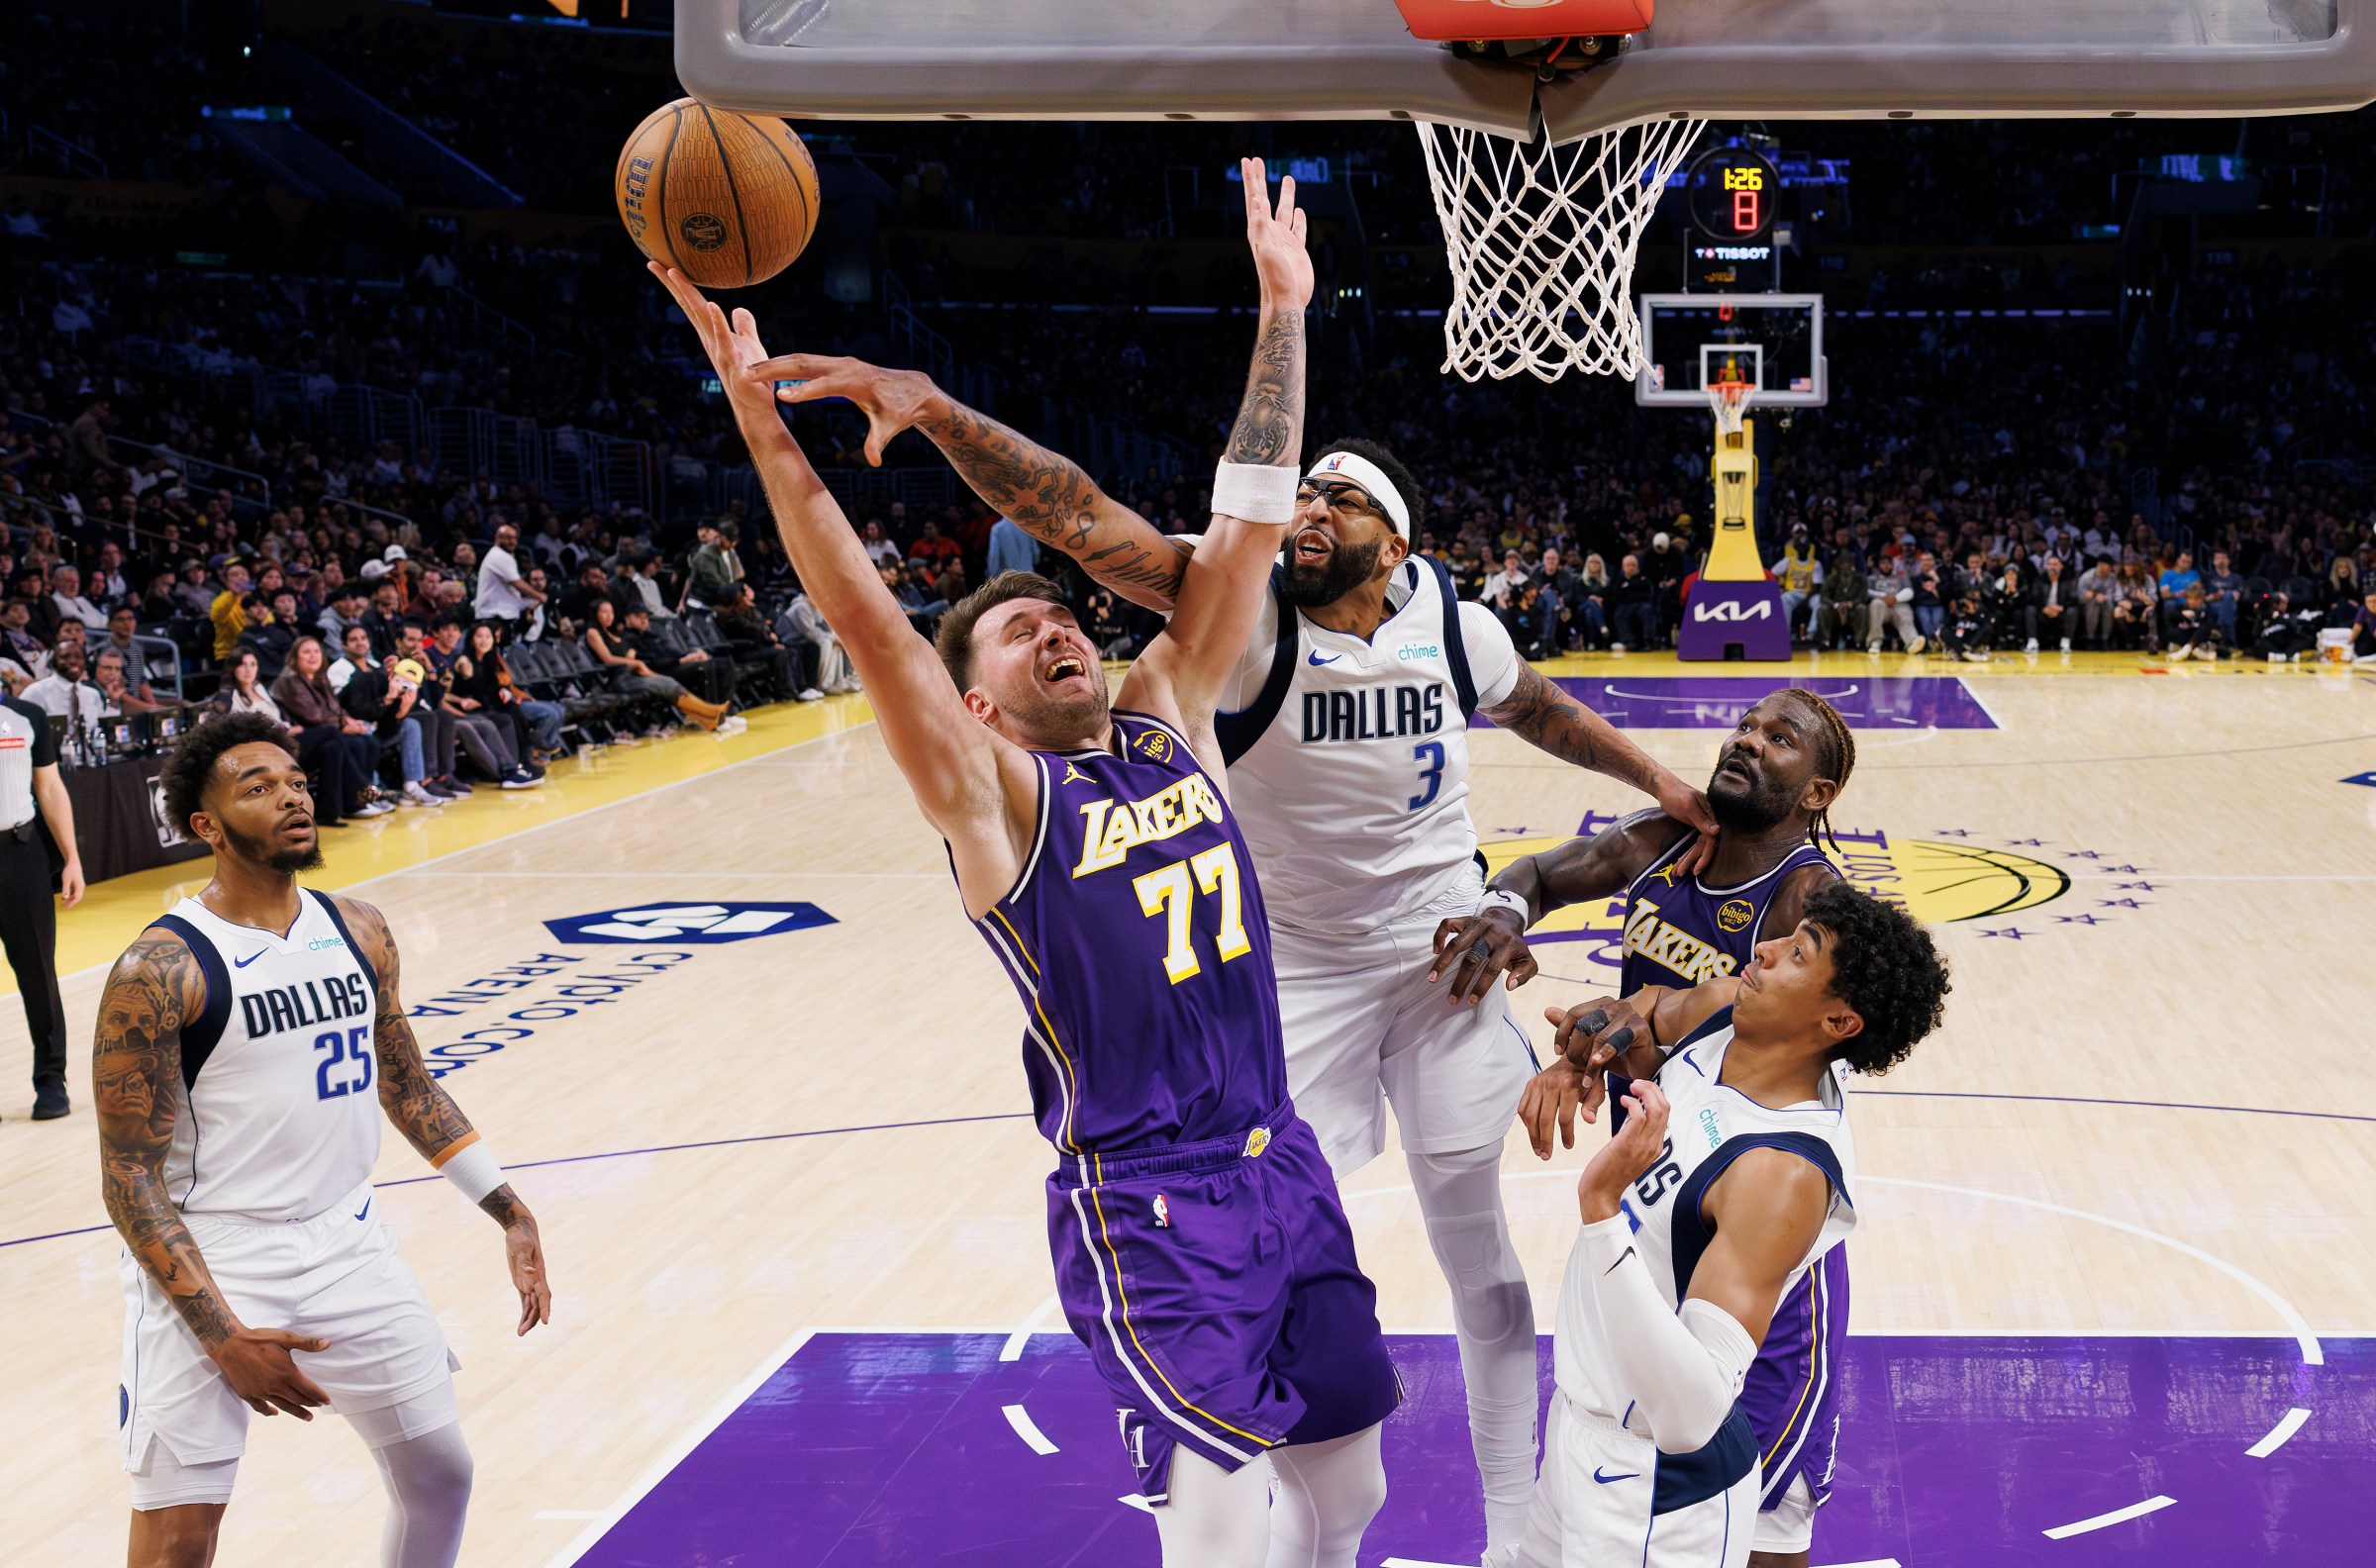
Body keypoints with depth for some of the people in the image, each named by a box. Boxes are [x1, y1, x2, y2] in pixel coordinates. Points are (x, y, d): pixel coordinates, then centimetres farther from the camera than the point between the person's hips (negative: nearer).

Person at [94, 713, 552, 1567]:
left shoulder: (359, 933, 3)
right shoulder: (160, 972, -15)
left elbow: (408, 1087, 16)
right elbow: (130, 1179, -14)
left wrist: (510, 1214, 12)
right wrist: (222, 1336, -21)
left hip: (349, 1242, 6)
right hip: (208, 1262, -6)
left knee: (441, 1475, 14)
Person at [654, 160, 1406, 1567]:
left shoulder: (1169, 717, 8)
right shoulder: (990, 800, -7)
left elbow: (1247, 529, 6)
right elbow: (866, 619, -18)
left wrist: (1282, 315, 4)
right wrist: (761, 414, -26)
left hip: (1284, 1167, 6)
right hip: (1143, 1207, -6)